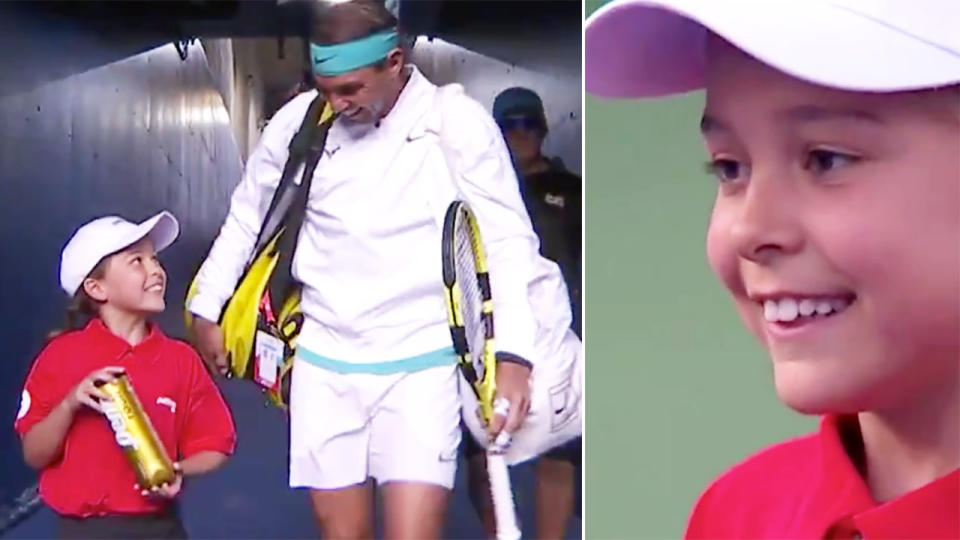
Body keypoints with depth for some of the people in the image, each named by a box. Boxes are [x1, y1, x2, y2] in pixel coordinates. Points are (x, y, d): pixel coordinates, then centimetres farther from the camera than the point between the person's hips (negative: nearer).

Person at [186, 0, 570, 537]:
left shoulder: (459, 122, -9)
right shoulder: (298, 121, -1)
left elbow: (507, 240, -10)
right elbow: (245, 219, 15)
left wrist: (513, 355, -21)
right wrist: (208, 309, 19)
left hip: (421, 367, -3)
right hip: (324, 365, 3)